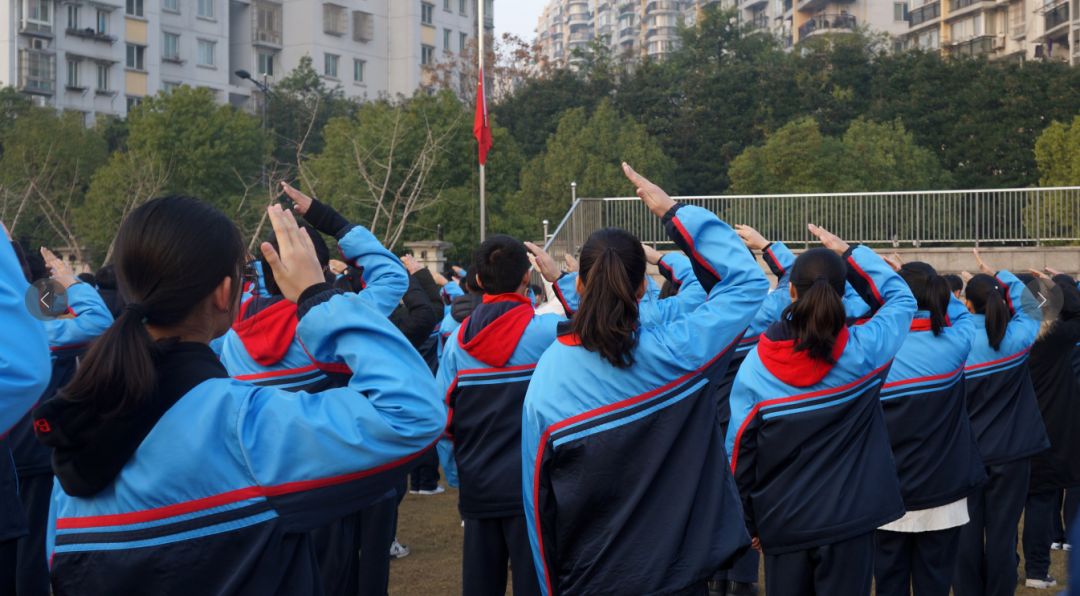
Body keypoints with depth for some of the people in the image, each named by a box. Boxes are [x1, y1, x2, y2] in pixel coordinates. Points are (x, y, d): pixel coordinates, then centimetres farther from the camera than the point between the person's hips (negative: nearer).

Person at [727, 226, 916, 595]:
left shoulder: (756, 363, -10)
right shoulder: (863, 350, -12)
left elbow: (739, 452, -3)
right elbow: (901, 299, 9)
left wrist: (752, 521, 10)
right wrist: (848, 252, 11)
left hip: (782, 523, 1)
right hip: (848, 519, -1)